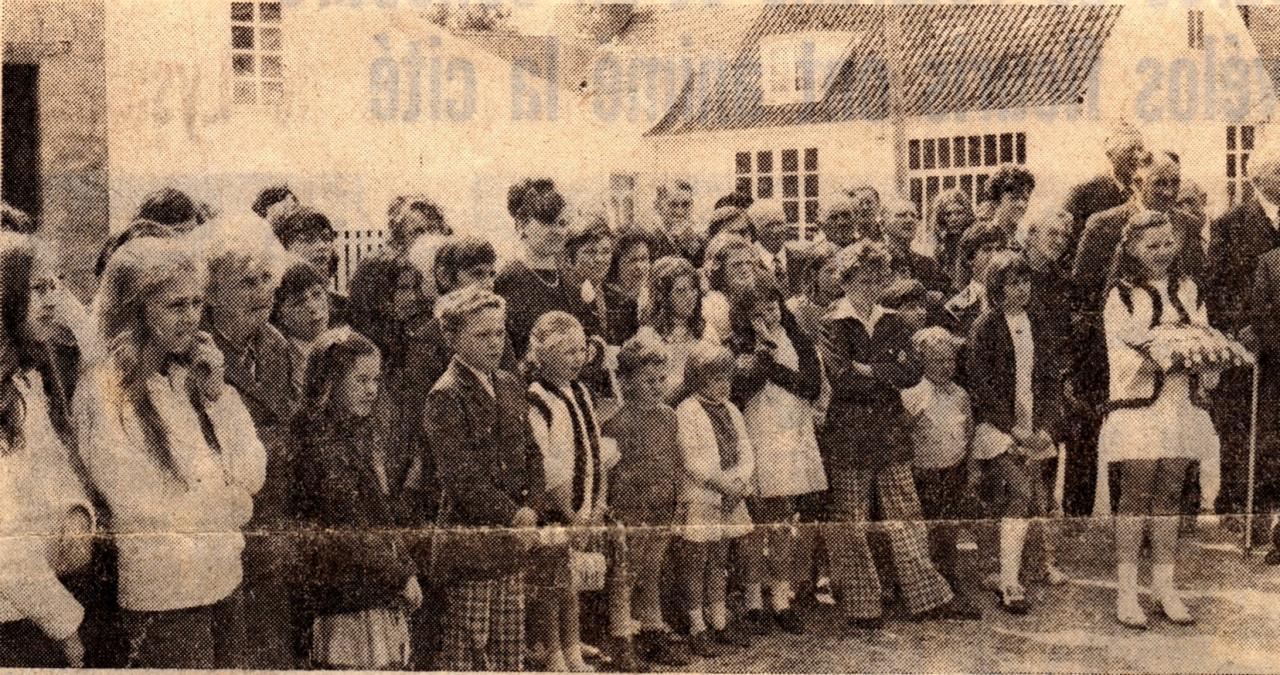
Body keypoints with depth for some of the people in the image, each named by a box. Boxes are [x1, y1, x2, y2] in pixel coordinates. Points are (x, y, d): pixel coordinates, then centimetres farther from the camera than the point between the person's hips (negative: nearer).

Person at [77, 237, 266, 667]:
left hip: (225, 580, 5)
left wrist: (216, 395, -6)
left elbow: (253, 479, 4)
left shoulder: (199, 374, 8)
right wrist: (228, 508, -2)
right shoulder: (104, 389, -10)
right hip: (161, 593, -5)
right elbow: (134, 503, -11)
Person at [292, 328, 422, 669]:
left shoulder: (366, 434, 15)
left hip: (384, 597, 8)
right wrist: (401, 576, -9)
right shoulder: (314, 442, -12)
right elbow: (345, 533, -14)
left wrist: (406, 571, 9)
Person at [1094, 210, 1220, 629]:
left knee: (1170, 496, 7)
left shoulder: (1188, 291, 15)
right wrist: (1156, 360, -22)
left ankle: (1164, 586, 15)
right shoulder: (1122, 295, -1)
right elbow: (1119, 353, -8)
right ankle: (1126, 591, 1)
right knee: (1136, 496, -5)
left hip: (1182, 406, 5)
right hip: (1137, 405, -5)